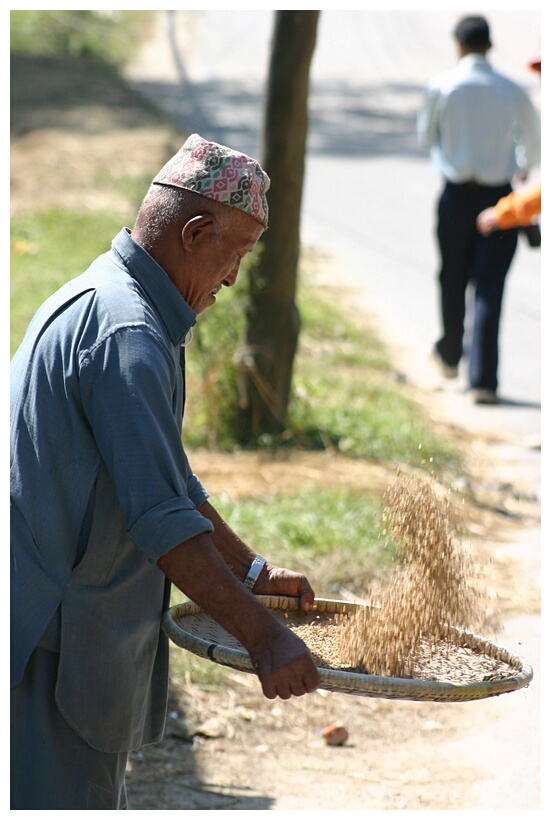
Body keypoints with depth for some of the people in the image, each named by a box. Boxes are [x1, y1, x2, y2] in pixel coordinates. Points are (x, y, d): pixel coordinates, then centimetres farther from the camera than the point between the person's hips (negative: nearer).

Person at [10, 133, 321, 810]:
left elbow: (168, 479, 26)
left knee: (94, 798, 16)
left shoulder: (101, 299, 16)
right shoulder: (126, 330, -20)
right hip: (51, 645, -11)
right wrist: (261, 637, -25)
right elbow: (161, 518, -26)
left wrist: (250, 570, 25)